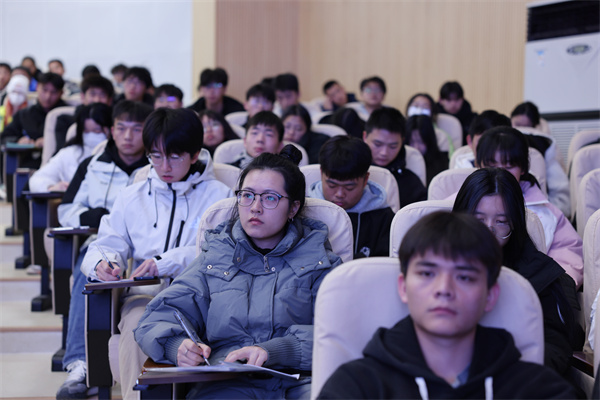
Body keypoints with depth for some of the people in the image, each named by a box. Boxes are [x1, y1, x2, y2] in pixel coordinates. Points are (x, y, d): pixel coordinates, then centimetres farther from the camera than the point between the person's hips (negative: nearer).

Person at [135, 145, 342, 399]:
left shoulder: (317, 257, 16)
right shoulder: (215, 256, 21)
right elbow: (157, 320, 12)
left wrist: (274, 351, -17)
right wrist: (178, 347, -13)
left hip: (300, 378, 0)